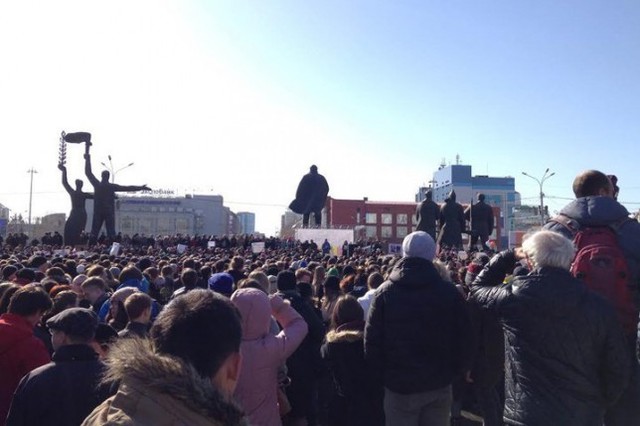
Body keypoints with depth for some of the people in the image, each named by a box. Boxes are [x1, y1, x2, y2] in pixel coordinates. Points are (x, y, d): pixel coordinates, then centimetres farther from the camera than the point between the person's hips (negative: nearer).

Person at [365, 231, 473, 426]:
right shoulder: (449, 292, -6)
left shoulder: (385, 292, -8)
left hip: (399, 383, -1)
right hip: (439, 383, 1)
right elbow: (464, 338, -3)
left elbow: (372, 339, -8)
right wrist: (459, 370, 11)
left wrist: (381, 376, 3)